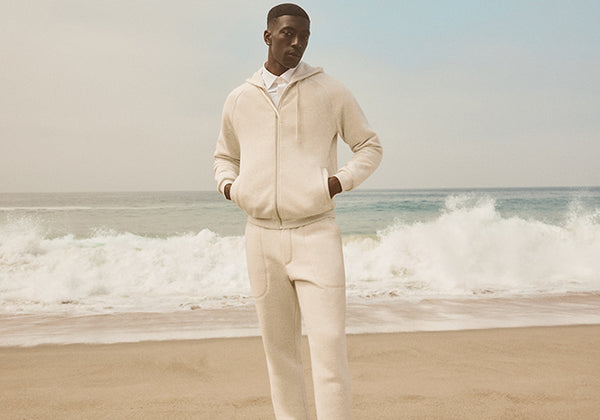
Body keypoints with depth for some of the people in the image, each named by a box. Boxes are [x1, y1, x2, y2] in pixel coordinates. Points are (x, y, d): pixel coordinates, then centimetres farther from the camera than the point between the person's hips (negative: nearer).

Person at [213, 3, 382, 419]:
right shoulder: (239, 99, 10)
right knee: (279, 350, 10)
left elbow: (370, 146, 11)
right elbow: (225, 156, 26)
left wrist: (342, 181, -7)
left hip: (315, 233, -3)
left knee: (329, 349, -9)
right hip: (262, 234, 3)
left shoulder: (331, 92, 3)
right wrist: (228, 186, 4)